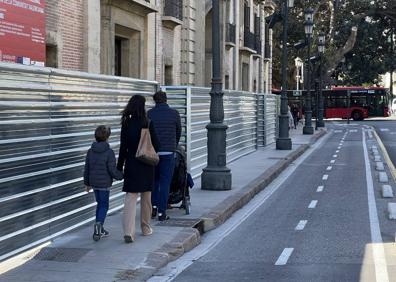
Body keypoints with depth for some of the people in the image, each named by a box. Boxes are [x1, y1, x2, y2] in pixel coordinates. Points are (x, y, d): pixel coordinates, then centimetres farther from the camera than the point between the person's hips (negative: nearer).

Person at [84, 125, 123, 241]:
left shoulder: (90, 151, 2)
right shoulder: (109, 152, -15)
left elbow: (86, 169, 8)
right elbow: (112, 170, -15)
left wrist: (87, 183, 18)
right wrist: (121, 176, 3)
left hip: (94, 183, 6)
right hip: (104, 184, -6)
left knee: (100, 204, 18)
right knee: (104, 206, 2)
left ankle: (99, 229, 21)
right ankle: (99, 224, -19)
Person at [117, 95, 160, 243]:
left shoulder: (126, 123, -5)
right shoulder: (148, 123, -10)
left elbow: (123, 147, -3)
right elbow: (156, 145, -6)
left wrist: (120, 166, 4)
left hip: (131, 164, 1)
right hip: (146, 165, 0)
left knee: (130, 198, -2)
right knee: (146, 198, 15)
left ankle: (128, 231, -15)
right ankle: (146, 228, 28)